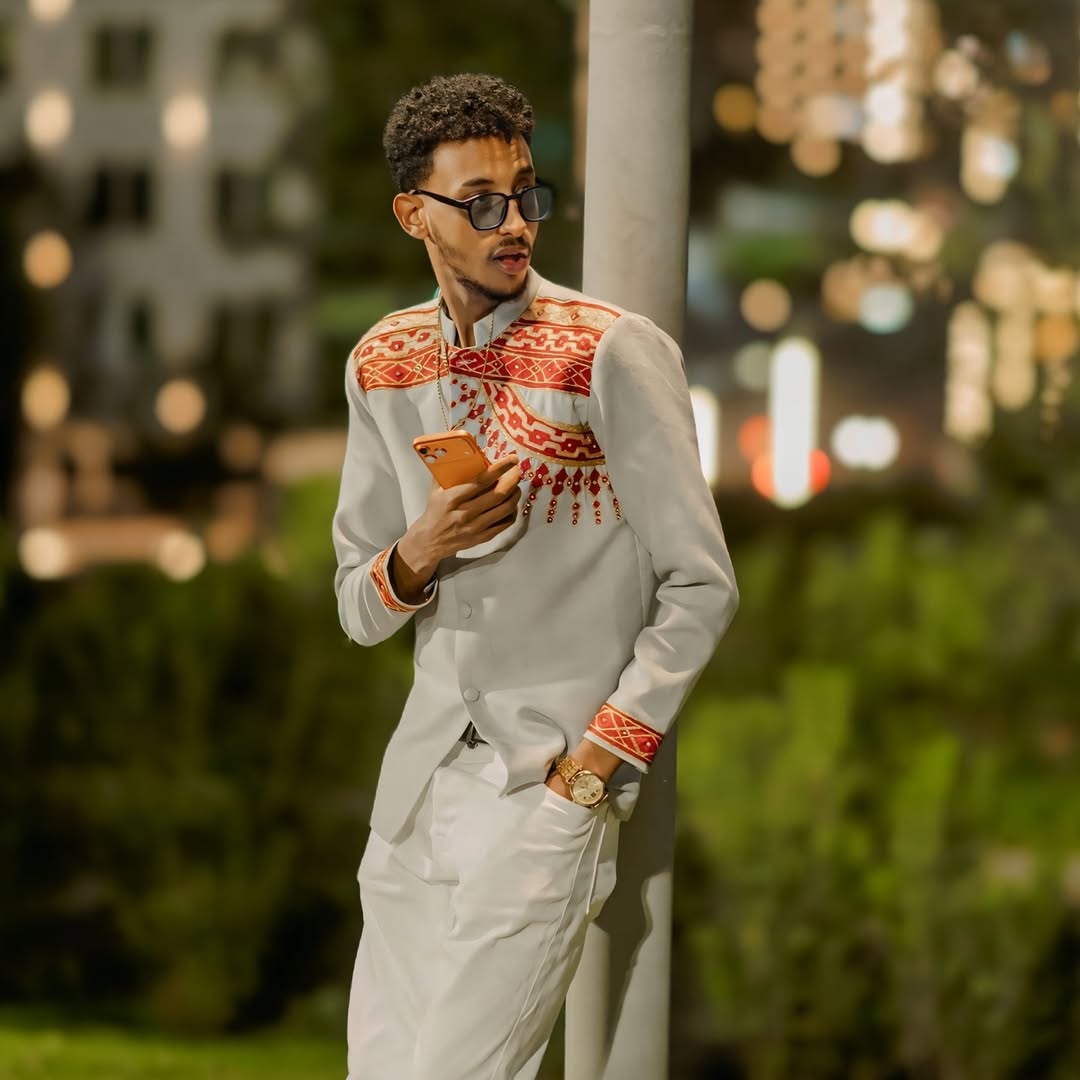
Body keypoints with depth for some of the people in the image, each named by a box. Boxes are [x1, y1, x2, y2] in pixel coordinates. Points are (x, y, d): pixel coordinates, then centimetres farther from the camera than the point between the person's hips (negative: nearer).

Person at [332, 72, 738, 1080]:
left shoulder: (614, 353, -10)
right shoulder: (383, 365, 7)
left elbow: (700, 590, -8)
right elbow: (359, 610, 13)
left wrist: (591, 768, -12)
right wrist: (418, 553, -10)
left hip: (552, 780, -6)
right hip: (424, 767, 6)